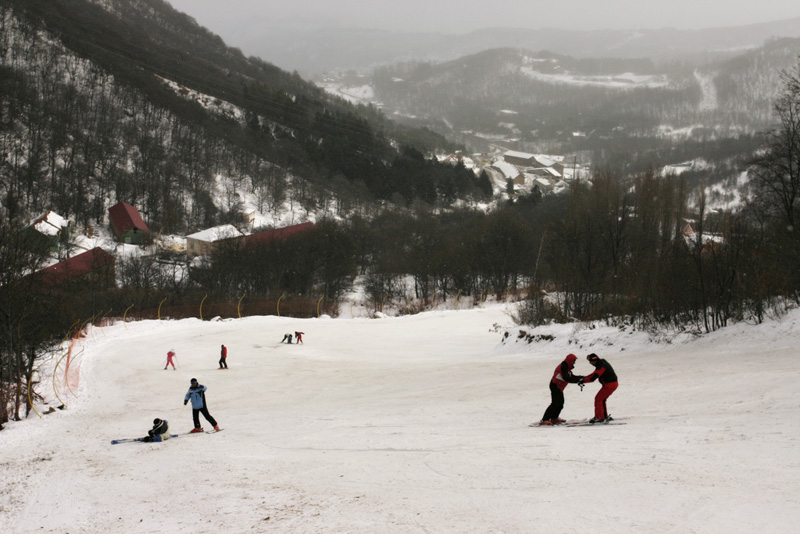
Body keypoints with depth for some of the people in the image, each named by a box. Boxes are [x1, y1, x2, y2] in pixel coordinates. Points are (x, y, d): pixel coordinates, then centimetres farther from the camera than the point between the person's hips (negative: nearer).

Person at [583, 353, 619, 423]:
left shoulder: (601, 367, -21)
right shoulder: (602, 363, 11)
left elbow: (592, 378, -25)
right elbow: (594, 374, 19)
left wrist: (583, 380, -14)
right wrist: (584, 378, 10)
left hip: (609, 385, -10)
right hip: (613, 384, 10)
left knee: (598, 399, -6)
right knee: (601, 400, 18)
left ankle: (599, 417, -7)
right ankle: (605, 416, 25)